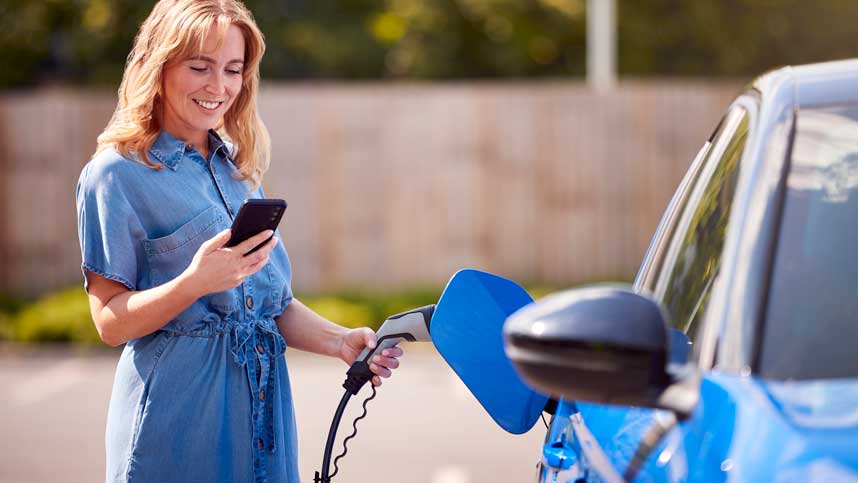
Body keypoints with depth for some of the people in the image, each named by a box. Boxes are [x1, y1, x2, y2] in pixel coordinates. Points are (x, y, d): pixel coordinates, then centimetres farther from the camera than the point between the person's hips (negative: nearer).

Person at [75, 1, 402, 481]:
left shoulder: (239, 168, 13)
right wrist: (195, 282, -25)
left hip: (263, 404, 6)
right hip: (178, 415, -6)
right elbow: (111, 321, -10)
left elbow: (275, 302, 14)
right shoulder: (118, 174, -7)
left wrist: (341, 341, -3)